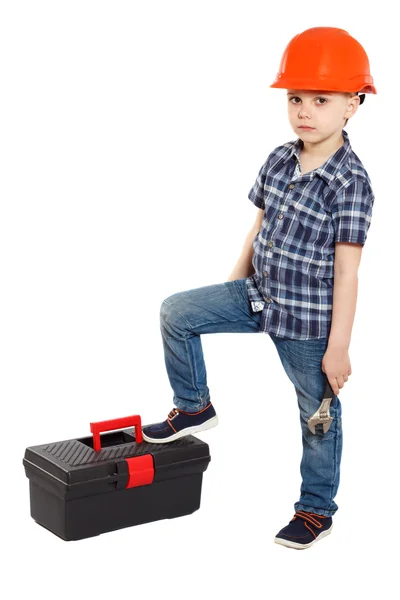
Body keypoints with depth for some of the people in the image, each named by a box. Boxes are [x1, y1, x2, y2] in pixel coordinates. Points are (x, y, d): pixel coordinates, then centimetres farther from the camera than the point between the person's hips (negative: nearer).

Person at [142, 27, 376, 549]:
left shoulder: (351, 183, -20)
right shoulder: (279, 161, 0)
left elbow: (346, 273, -19)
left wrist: (338, 347, -17)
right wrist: (234, 287, 16)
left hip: (309, 320, -6)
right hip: (257, 295, 6)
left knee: (319, 414, 10)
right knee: (177, 312, 2)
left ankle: (317, 509, 28)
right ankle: (194, 408, 19)